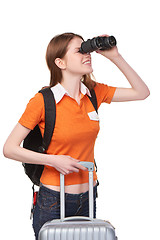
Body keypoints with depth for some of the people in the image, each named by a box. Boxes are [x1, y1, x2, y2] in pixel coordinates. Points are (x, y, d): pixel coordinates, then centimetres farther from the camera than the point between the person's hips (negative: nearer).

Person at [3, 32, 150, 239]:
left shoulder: (94, 93, 1)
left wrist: (115, 57, -3)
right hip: (54, 201, -4)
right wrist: (53, 160, -19)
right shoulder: (42, 101, -13)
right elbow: (9, 149, -11)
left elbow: (142, 92, 5)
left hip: (88, 198, 5)